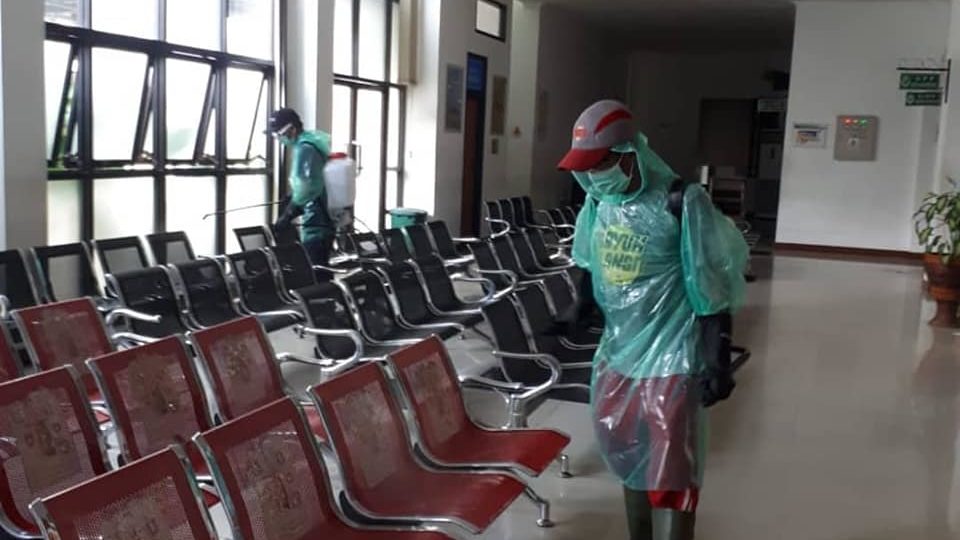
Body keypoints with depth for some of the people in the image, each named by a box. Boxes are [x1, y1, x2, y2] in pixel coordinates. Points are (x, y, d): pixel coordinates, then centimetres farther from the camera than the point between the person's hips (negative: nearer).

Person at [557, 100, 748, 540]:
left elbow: (713, 289, -15)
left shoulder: (680, 204, -18)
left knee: (670, 477, 0)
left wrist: (718, 362, -14)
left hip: (671, 362, -7)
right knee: (630, 463, 19)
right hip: (618, 356, 7)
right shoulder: (600, 201, 2)